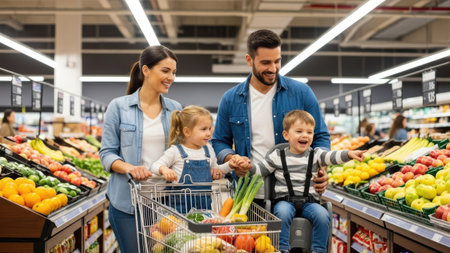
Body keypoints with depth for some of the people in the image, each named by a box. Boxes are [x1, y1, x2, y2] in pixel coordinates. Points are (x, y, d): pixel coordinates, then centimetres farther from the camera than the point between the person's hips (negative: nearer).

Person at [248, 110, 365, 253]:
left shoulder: (315, 155, 9)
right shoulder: (278, 155, 8)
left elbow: (332, 157, -8)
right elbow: (261, 170, 11)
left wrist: (349, 154, -28)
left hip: (309, 201, 2)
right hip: (284, 200, -1)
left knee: (323, 215, -25)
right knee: (283, 212, -33)